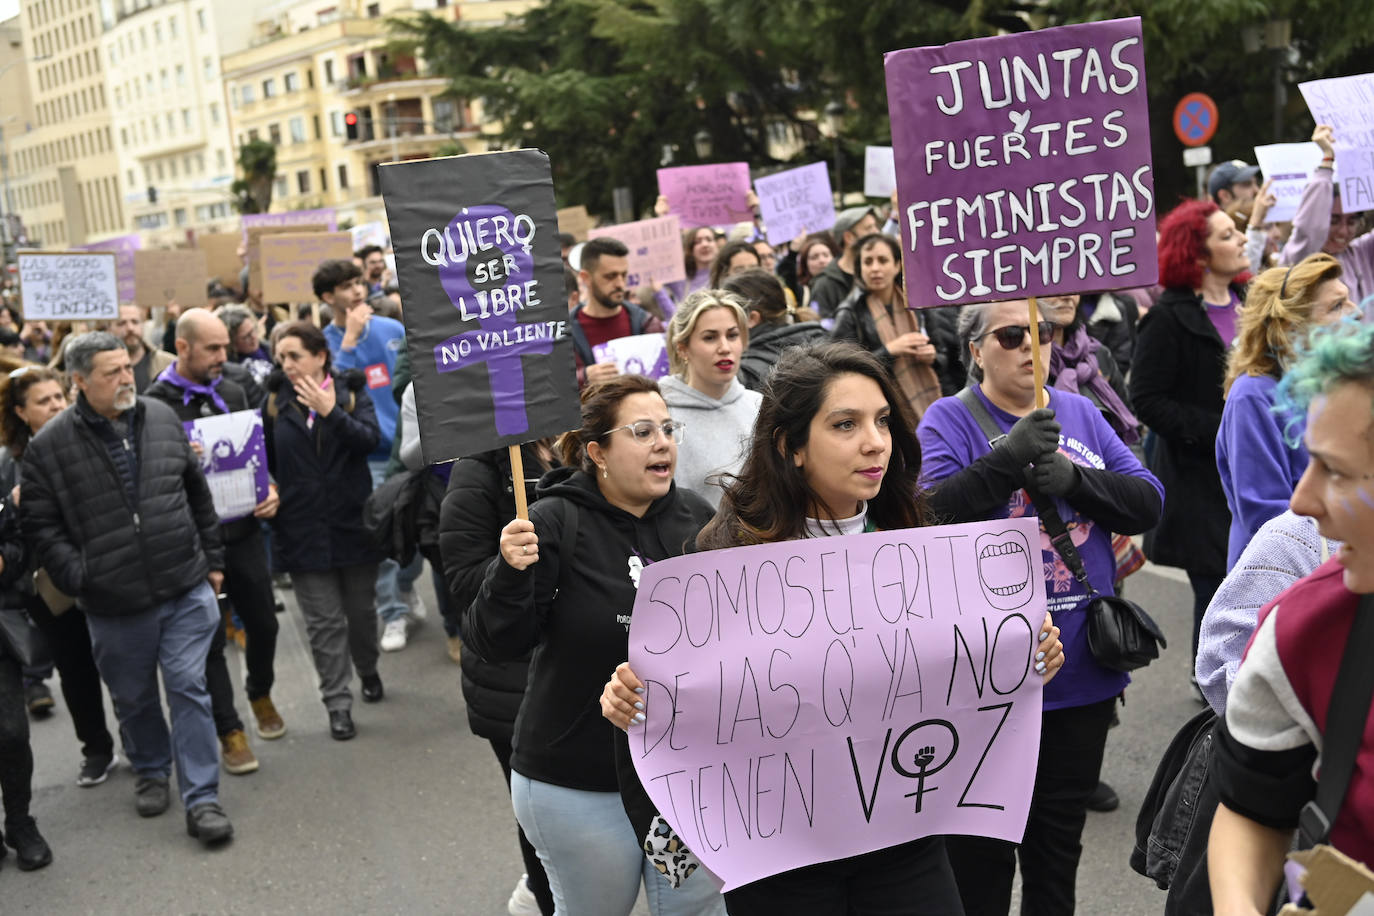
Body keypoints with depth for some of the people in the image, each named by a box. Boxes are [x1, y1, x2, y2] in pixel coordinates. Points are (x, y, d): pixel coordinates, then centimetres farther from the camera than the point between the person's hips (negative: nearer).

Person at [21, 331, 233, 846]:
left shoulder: (162, 419, 3)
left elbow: (198, 494, 11)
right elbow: (40, 525, -2)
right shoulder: (49, 446, -6)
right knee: (133, 698, 17)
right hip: (114, 604, -1)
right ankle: (150, 771, 42)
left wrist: (212, 560, 12)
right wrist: (77, 579, -12)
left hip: (186, 589, 1)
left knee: (188, 688, -1)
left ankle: (201, 799, 6)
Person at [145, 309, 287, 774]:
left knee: (263, 622, 14)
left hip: (243, 529, 4)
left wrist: (270, 489, -3)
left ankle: (260, 693, 41)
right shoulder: (154, 404, -10)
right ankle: (228, 730, 19)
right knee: (210, 638, 5)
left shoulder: (232, 393, 6)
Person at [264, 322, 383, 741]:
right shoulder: (276, 401, 2)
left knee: (360, 608, 15)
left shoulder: (351, 391, -2)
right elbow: (266, 458, 9)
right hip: (302, 528, 0)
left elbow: (371, 439, -16)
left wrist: (332, 412, -26)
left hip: (353, 521, 0)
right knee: (324, 621, 2)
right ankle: (338, 703, 10)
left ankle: (368, 671, 41)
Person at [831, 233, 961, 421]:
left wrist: (933, 356, -6)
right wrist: (889, 351, -16)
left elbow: (945, 355, 16)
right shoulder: (849, 314, -2)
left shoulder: (917, 302, 8)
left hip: (931, 404, 3)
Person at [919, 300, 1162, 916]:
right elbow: (930, 515, -20)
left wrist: (1072, 478, -16)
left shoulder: (1082, 413, 8)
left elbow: (1149, 504, 0)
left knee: (1060, 841, 20)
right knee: (981, 848, 10)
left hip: (1082, 672, 4)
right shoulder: (950, 419, -6)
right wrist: (1008, 459, -29)